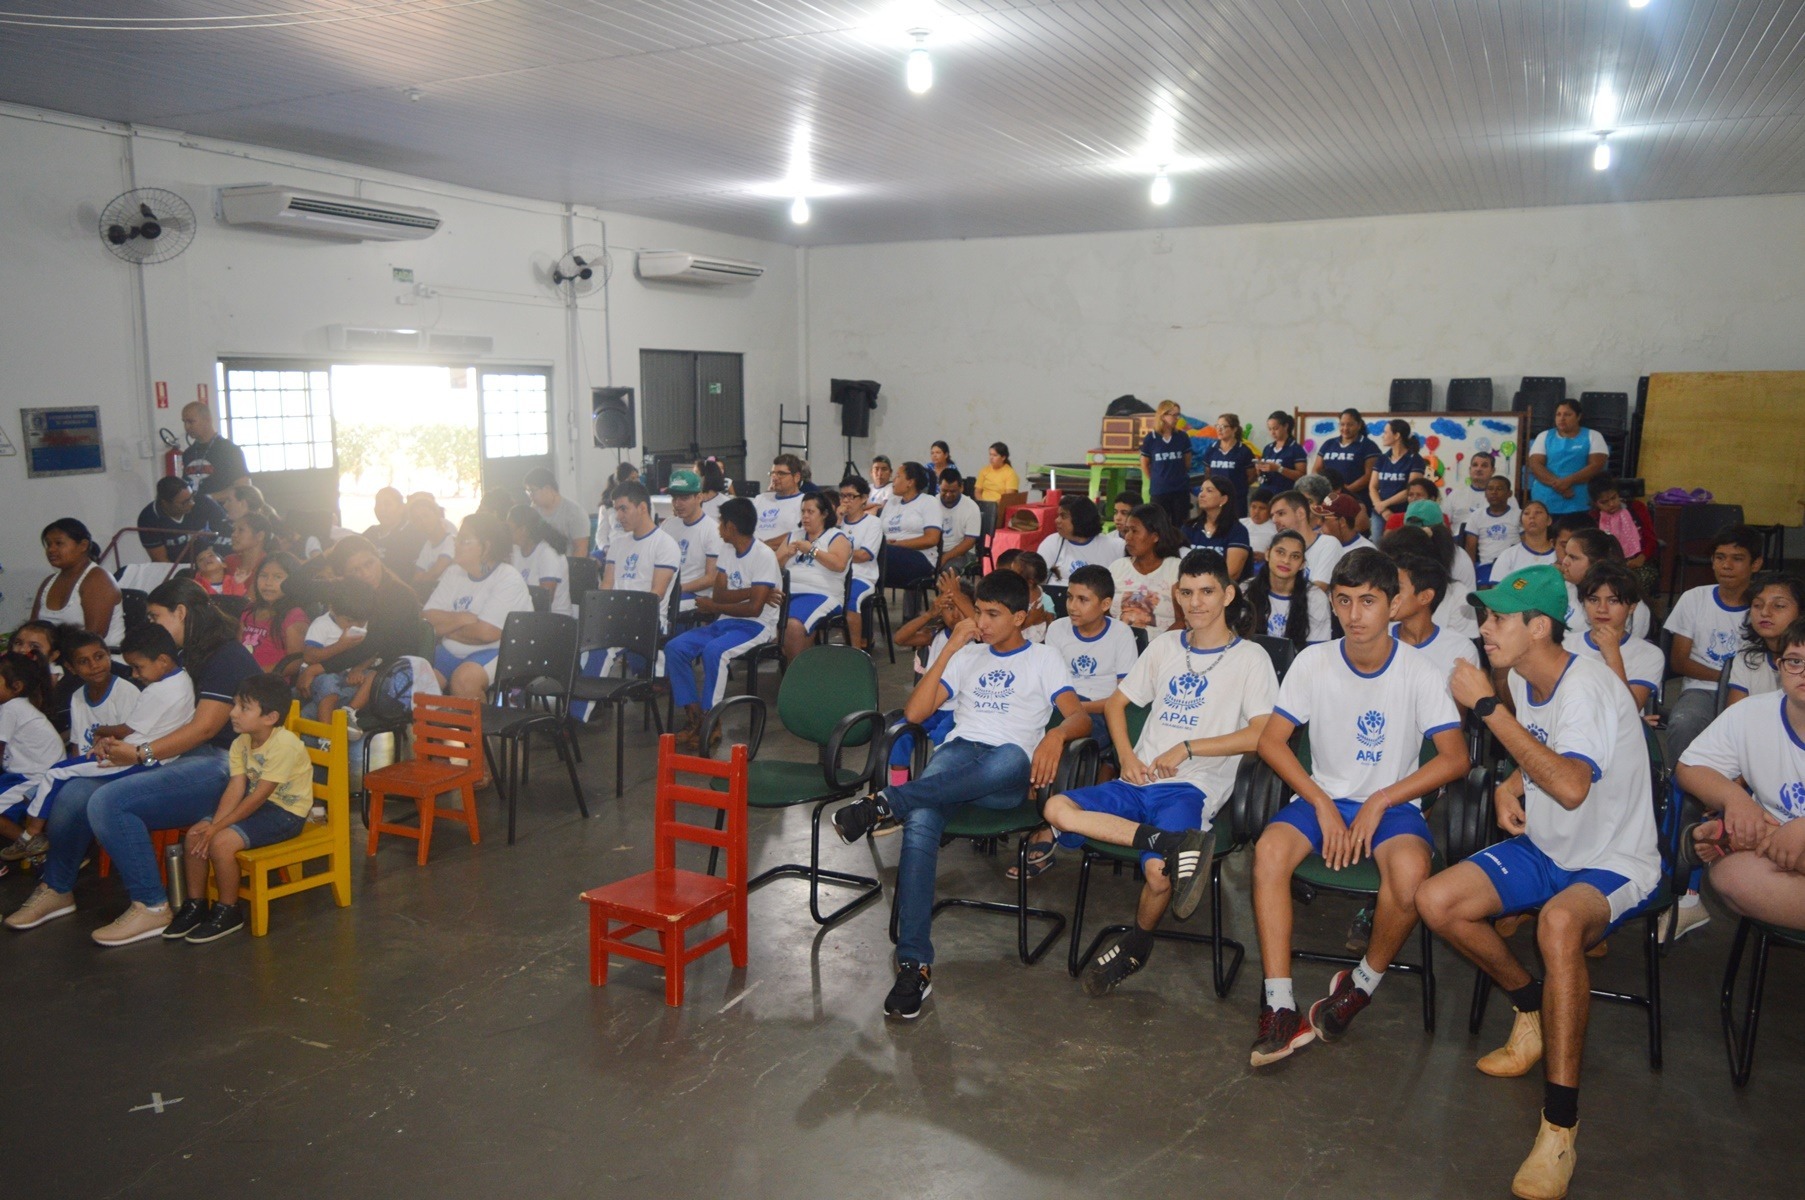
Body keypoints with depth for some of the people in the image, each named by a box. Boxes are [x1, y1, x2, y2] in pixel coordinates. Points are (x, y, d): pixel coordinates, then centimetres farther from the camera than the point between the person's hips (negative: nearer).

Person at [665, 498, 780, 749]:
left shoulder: (764, 556, -15)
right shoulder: (727, 549, 9)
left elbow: (754, 608, -21)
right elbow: (719, 593, 2)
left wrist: (713, 607, -11)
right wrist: (753, 591, -13)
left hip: (757, 625, -8)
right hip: (726, 622, 8)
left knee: (713, 651, -35)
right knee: (674, 648, -12)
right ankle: (694, 717, -10)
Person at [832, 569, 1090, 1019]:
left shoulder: (1044, 659, 18)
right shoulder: (967, 655, 27)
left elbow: (1081, 717, 2)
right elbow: (914, 713, 15)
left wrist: (1057, 734, -22)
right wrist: (949, 650, 8)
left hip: (1006, 777, -2)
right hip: (958, 751, 2)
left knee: (1010, 759, -44)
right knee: (920, 820, -34)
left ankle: (886, 802, -45)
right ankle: (914, 963, -36)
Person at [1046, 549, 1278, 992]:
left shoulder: (1250, 658, 2)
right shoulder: (1165, 645, 17)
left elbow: (1260, 735, -9)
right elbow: (1115, 702, 22)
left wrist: (1186, 748, -10)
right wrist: (1127, 757, 4)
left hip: (1194, 786, -5)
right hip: (1139, 781, 5)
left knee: (1158, 870, -32)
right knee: (1058, 808, -21)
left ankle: (1137, 944, 0)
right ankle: (1175, 844, -29)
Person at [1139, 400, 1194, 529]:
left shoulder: (1182, 437, -1)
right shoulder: (1151, 438, -5)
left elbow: (1187, 462, 11)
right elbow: (1144, 464, 5)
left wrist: (1180, 477, 13)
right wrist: (1155, 481, 7)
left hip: (1181, 489, 1)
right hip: (1158, 491, -1)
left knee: (1180, 527, 7)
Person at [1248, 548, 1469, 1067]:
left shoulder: (1420, 672, -6)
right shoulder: (1313, 662, -3)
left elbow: (1454, 757, -6)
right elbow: (1271, 739, -2)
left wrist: (1381, 801, -14)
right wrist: (1322, 804, -12)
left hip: (1394, 803, -1)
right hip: (1322, 795, 2)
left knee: (1410, 872, -35)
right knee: (1269, 850, -30)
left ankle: (1363, 984, -6)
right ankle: (1280, 1007, -23)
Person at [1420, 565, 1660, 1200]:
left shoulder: (1587, 686, -24)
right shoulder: (1525, 679, 2)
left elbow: (1571, 786, -39)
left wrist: (1488, 707, -33)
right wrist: (1509, 787, -2)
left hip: (1614, 862, -8)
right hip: (1544, 847, 8)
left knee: (1558, 922, -40)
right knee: (1436, 900, -11)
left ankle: (1559, 1127, -30)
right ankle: (1531, 1006, 14)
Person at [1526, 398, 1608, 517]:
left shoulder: (1593, 436, 10)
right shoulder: (1544, 436, 14)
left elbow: (1597, 465, -3)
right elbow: (1535, 464, 1)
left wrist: (1568, 481, -17)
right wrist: (1556, 483, -16)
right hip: (1544, 503, 2)